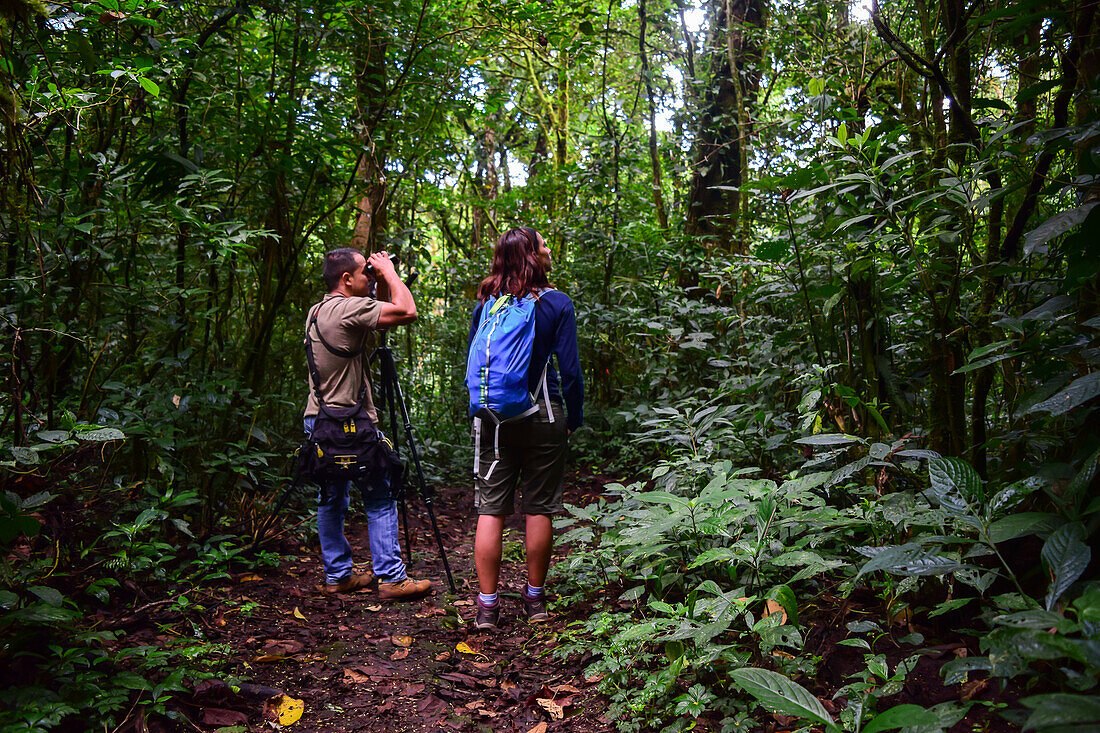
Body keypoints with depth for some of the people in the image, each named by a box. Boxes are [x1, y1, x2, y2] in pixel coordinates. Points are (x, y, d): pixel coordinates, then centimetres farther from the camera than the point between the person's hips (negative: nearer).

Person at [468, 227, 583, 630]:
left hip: (494, 419, 3)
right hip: (543, 418, -2)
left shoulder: (485, 305, 4)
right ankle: (535, 599, 20)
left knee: (490, 510, 6)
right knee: (539, 510, 8)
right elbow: (569, 369, -7)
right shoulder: (556, 304, -6)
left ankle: (487, 604, 9)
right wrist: (574, 419, 4)